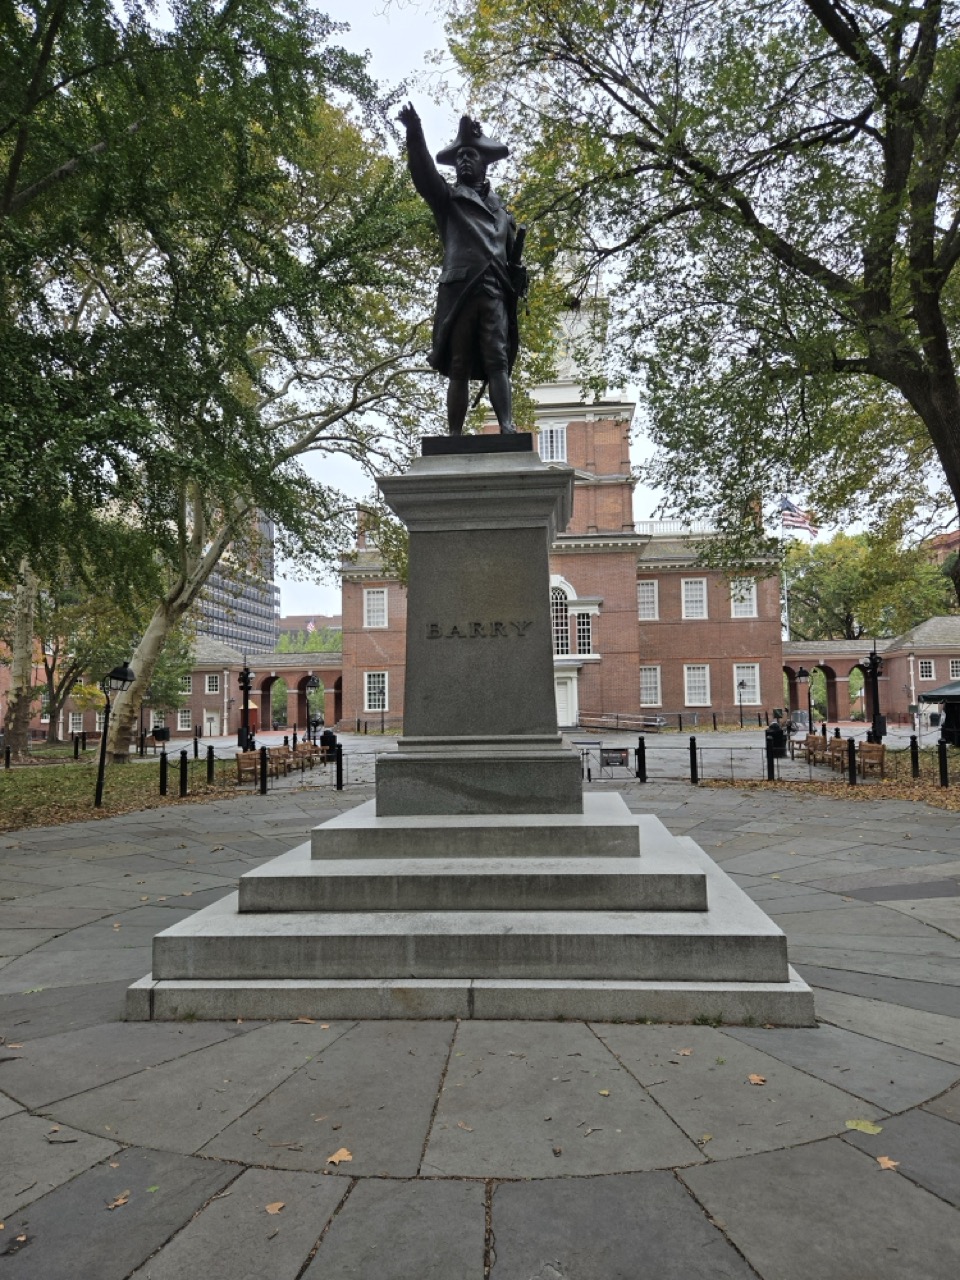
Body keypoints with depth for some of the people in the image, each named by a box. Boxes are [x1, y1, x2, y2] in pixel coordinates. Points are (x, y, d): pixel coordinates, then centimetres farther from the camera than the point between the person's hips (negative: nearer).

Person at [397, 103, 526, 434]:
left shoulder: (501, 211, 27)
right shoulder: (446, 197, 20)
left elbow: (513, 256, 23)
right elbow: (424, 172, 2)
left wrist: (515, 288, 4)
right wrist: (415, 135, -16)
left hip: (494, 291, 2)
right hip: (458, 289, -1)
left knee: (497, 361, -11)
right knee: (459, 368, -5)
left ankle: (507, 426, -22)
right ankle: (454, 435, -7)